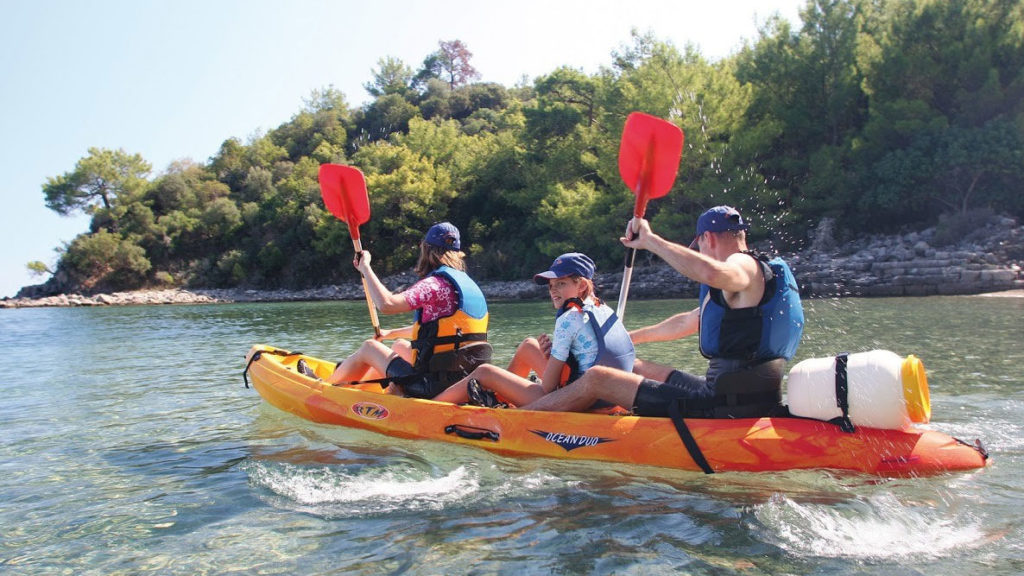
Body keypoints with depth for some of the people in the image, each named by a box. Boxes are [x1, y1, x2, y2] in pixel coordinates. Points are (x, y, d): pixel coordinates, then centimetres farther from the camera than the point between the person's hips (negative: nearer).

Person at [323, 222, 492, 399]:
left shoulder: (434, 283, -15)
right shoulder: (468, 283, 13)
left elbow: (386, 304, -28)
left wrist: (365, 267, -13)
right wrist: (392, 333, 36)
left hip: (437, 387, -8)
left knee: (369, 348, 12)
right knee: (400, 346, 31)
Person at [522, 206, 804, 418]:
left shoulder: (746, 266, -11)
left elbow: (711, 272, -38)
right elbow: (687, 322, 35)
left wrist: (650, 240, -25)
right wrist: (631, 337, 45)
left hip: (726, 407, -10)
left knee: (597, 379, -7)